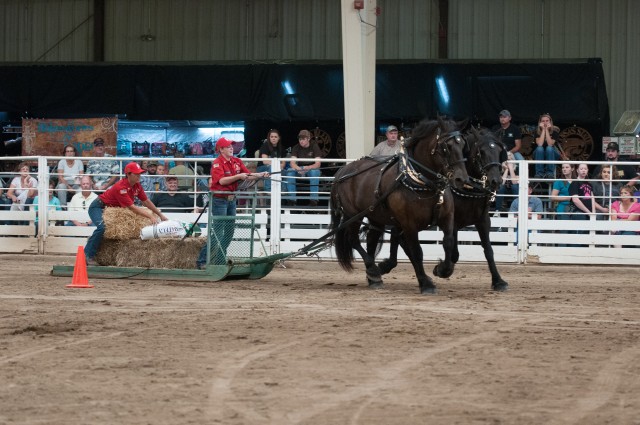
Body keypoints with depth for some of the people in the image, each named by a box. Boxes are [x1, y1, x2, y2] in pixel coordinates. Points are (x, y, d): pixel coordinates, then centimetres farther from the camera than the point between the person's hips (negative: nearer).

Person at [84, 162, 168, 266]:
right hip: (98, 207, -10)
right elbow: (132, 207, -34)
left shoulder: (136, 186, -4)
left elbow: (146, 201, 7)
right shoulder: (121, 187, -31)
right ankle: (88, 255, -27)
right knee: (102, 227, -33)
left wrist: (160, 215, 7)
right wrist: (150, 216, -36)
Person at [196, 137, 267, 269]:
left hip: (231, 199, 8)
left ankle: (220, 260, 19)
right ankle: (201, 260, -8)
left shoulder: (237, 162, 9)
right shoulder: (217, 163, -12)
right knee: (218, 231, -11)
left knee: (229, 231, 10)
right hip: (219, 200, -8)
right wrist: (238, 176, -27)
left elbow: (247, 175, 4)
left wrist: (260, 175, -11)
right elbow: (222, 180, -24)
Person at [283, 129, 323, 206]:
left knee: (314, 171, -38)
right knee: (290, 171, -29)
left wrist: (307, 168, -36)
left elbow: (317, 164, -16)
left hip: (312, 168, -2)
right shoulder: (296, 148, 0)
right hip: (299, 170, 2)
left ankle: (314, 199, -37)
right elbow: (292, 163, -13)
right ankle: (291, 199, -31)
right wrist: (298, 169, -36)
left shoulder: (314, 147, -7)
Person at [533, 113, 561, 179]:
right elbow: (540, 144, -23)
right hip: (539, 154, 1)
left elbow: (550, 144, -22)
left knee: (549, 148, -34)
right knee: (539, 148, -32)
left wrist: (547, 130, -23)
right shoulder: (537, 132, -6)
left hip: (552, 154, -1)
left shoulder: (555, 131, -8)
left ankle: (550, 173, -32)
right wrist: (543, 130, -21)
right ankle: (539, 173, -32)